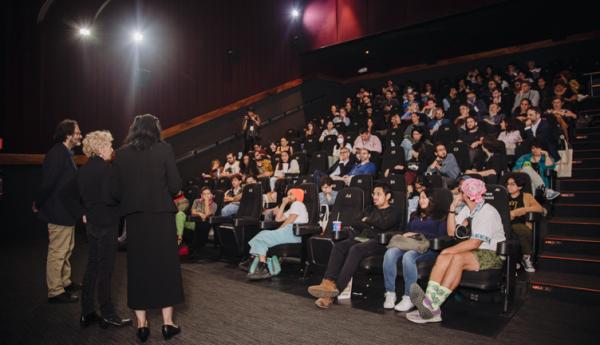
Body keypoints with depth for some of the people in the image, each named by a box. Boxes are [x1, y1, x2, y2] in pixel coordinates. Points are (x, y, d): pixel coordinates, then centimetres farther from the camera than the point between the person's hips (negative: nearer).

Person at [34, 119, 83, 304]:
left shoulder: (65, 153, 12)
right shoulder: (57, 154, -19)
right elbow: (49, 183, -21)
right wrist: (39, 205, -9)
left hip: (66, 210, 10)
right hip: (59, 212, -10)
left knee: (66, 249, 19)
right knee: (57, 252, -1)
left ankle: (65, 282, 32)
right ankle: (55, 292, 9)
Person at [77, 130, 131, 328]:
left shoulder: (83, 170, 9)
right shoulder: (105, 168, -17)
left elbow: (81, 196, 14)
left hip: (92, 223, 8)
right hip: (106, 224, -8)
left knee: (92, 267, 14)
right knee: (105, 269, -1)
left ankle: (87, 313, 21)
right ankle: (108, 315, 9)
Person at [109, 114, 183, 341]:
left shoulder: (122, 153, 4)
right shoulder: (163, 149, -4)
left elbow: (115, 191, 3)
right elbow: (175, 186, -8)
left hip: (135, 217, 3)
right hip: (161, 215, -2)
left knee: (138, 267, 12)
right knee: (165, 265, 8)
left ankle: (142, 324, 19)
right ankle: (167, 322, 13)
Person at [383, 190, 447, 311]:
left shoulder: (439, 217, 15)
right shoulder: (415, 215, 33)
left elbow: (440, 235, 0)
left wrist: (418, 234, -5)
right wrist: (405, 236, 3)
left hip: (428, 248, -4)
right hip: (409, 244, 5)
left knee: (408, 256, -39)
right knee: (390, 253, -30)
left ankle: (409, 298, -31)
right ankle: (390, 294, -29)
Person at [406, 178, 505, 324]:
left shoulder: (488, 212, -14)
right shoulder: (467, 210, 13)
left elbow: (474, 243, -22)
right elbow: (451, 232, 13)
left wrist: (449, 250, -16)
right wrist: (453, 208, 4)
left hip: (492, 255, -7)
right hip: (474, 252, 7)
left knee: (458, 258, -33)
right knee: (442, 258, -20)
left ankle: (432, 305, -34)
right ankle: (429, 303, -34)